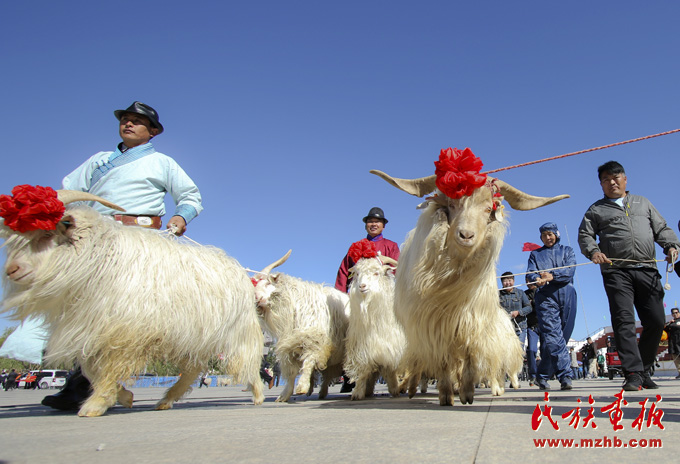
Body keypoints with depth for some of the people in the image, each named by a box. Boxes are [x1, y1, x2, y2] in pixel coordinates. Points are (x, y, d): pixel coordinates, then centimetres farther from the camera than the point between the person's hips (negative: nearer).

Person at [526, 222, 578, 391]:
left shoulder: (567, 250, 20)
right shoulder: (535, 254, 21)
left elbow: (570, 270, 1)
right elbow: (530, 273, 5)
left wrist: (552, 275, -17)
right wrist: (537, 279, -20)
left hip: (566, 295, 1)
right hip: (545, 296, -1)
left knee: (562, 335, 0)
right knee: (552, 335, -17)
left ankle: (543, 376, 9)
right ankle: (565, 374, -18)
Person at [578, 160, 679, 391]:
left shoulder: (643, 203, 24)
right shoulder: (596, 210, 16)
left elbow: (661, 229, 20)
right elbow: (584, 235, 8)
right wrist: (593, 251, -13)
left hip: (647, 270, 3)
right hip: (616, 271, -3)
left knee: (656, 321, 0)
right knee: (624, 320, -13)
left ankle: (644, 371, 16)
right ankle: (633, 374, -13)